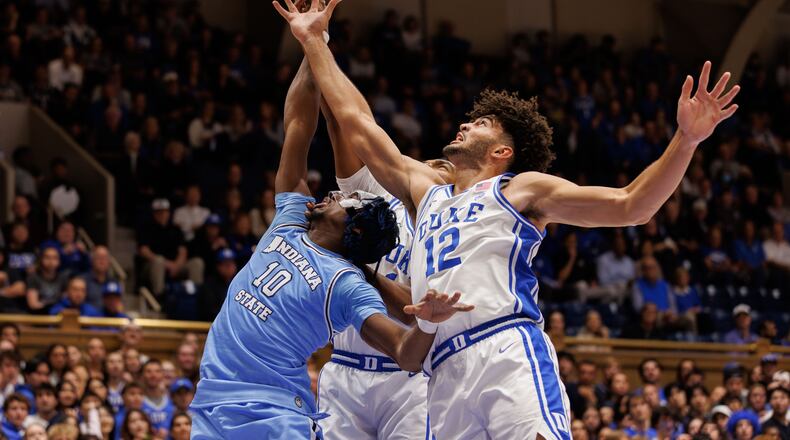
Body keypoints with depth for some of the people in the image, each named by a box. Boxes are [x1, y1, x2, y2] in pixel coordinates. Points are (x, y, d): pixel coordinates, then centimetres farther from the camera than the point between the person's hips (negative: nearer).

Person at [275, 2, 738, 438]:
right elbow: (358, 122, 36)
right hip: (446, 374, 5)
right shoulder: (426, 191, 32)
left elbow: (630, 205, 8)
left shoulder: (521, 190, 16)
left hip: (510, 355, -5)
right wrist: (314, 41, 39)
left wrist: (686, 140, -5)